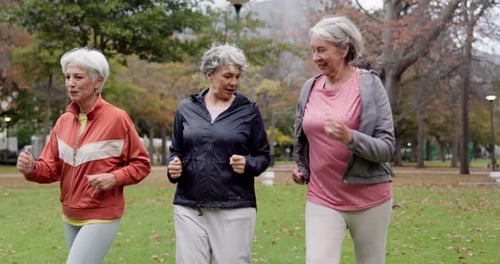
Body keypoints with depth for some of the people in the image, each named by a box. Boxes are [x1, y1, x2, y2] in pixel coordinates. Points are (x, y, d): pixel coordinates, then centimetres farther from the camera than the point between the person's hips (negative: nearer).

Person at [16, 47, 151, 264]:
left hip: (101, 216, -7)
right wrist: (32, 169, -16)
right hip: (70, 216, 7)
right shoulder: (64, 121, 5)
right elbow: (52, 169, 5)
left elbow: (141, 164, -5)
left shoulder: (117, 118, -12)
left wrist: (115, 178, -22)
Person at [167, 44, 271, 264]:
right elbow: (176, 151, 16)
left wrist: (248, 164, -14)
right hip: (189, 207, 2)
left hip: (235, 209, -1)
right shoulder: (186, 108, 8)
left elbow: (263, 156, 6)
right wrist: (173, 167, -5)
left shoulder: (248, 111, 3)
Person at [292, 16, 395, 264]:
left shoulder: (369, 85, -8)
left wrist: (350, 137, -28)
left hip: (369, 199, -2)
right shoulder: (309, 88, 4)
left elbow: (386, 147, -13)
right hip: (322, 200, 3)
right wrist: (302, 169, 15)